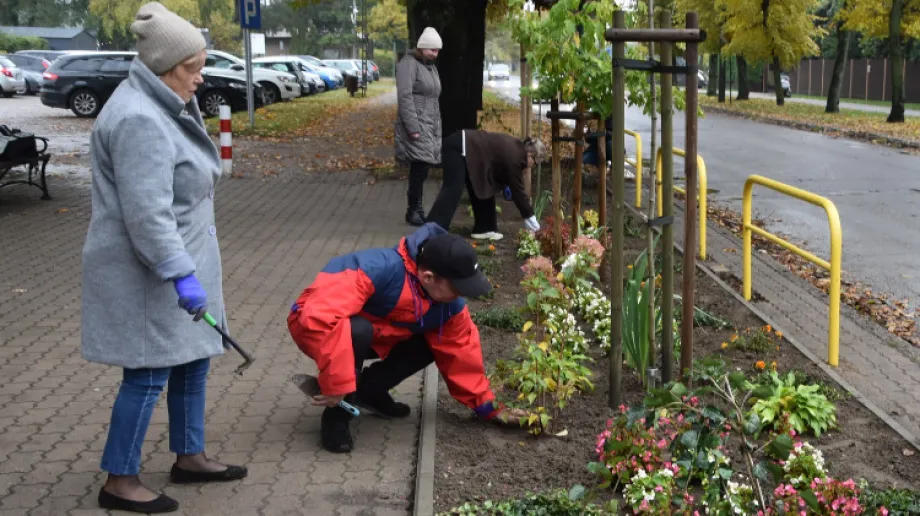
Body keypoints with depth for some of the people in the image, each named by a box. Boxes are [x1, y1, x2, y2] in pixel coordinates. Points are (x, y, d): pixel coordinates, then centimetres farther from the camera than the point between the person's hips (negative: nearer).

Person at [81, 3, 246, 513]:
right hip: (148, 272, -10)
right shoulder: (139, 120, -23)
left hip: (178, 259, 10)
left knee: (193, 360, 16)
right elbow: (147, 213, -28)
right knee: (148, 374, -2)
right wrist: (181, 275, -29)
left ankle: (189, 457, 30)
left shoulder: (165, 107, 10)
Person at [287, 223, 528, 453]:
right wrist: (337, 384, -41)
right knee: (358, 331, -39)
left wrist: (488, 407, 1)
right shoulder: (378, 269, -40)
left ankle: (368, 390, 8)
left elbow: (460, 354, -1)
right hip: (315, 324, -7)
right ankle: (337, 414, -17)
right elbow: (319, 315, -46)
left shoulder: (449, 304, -15)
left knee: (432, 344, -9)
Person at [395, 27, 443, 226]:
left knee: (421, 169, 6)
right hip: (416, 125, -8)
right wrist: (413, 128, -21)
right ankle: (412, 211, -3)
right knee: (419, 167, -12)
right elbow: (405, 97, -16)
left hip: (430, 127, 8)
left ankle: (417, 209, 13)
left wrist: (437, 128, 17)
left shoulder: (431, 67, 20)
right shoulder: (408, 64, -8)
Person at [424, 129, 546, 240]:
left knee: (484, 188, 11)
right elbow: (517, 189, -10)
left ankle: (483, 228, 16)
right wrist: (529, 216, -3)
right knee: (452, 192, -16)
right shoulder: (514, 157, -16)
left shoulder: (517, 147, 9)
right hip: (459, 147, -11)